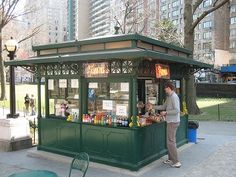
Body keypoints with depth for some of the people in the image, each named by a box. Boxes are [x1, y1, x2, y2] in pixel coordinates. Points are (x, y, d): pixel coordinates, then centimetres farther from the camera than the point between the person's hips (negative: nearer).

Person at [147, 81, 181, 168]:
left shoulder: (174, 97, -18)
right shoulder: (169, 97, 12)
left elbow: (177, 110, -24)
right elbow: (163, 106, 21)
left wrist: (166, 112, -18)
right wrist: (153, 106, 20)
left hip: (173, 122, -10)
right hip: (170, 121, 10)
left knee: (170, 142, -7)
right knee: (171, 141, 16)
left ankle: (176, 162, -1)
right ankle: (171, 159, 26)